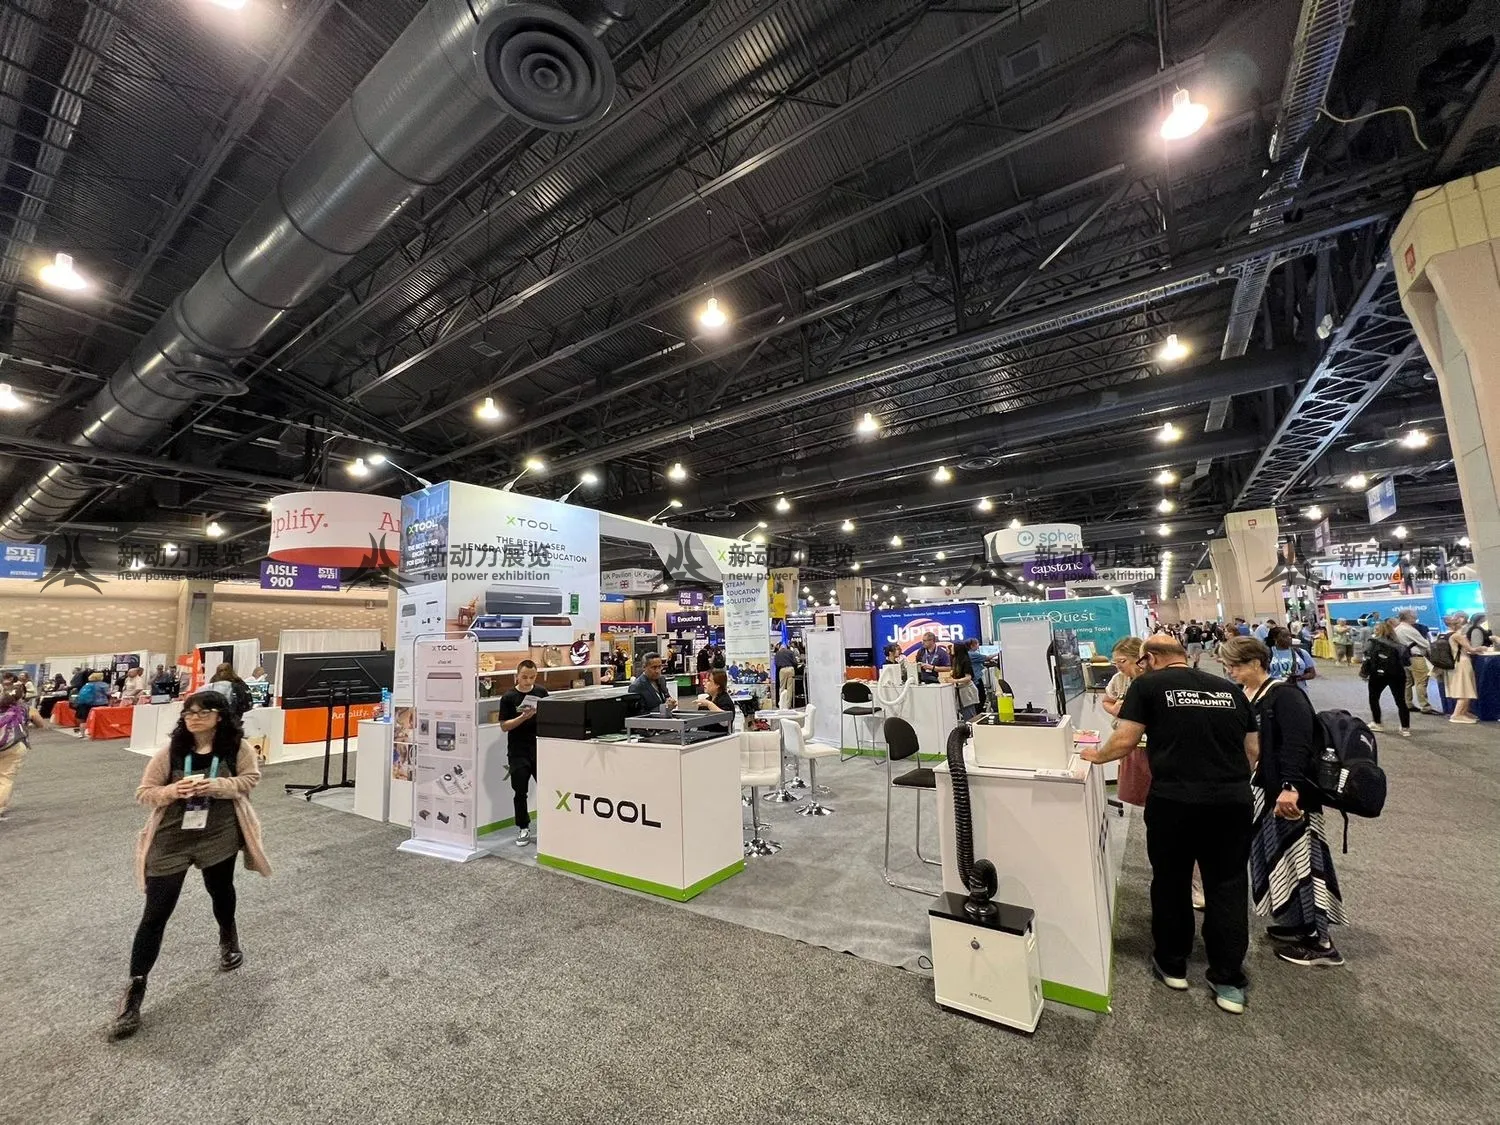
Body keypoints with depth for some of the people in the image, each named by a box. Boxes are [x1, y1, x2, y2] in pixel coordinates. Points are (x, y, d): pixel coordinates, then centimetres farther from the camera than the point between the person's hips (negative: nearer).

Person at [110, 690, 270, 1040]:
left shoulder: (238, 747, -9)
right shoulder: (170, 751, -8)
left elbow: (249, 779, -4)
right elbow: (144, 792, -3)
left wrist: (215, 785, -21)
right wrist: (172, 790, -24)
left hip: (219, 836, 0)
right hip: (170, 839, 0)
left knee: (220, 890, 22)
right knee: (155, 913, 2)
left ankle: (228, 937, 52)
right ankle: (134, 989, 17)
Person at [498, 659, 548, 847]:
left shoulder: (541, 692, 2)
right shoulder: (508, 697, -4)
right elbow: (504, 726, -6)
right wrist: (523, 717, -21)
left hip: (540, 748, 2)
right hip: (518, 752, -1)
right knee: (520, 791, 6)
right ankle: (523, 829, 22)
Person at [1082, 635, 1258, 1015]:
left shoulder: (1148, 685, -3)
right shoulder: (1229, 688, 11)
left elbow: (1124, 742, -7)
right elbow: (1253, 750, 16)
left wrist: (1096, 755, 12)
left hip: (1175, 800, -4)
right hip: (1233, 799, 4)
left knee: (1171, 883, 15)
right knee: (1228, 887, 16)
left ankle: (1172, 965, 31)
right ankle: (1228, 982, 25)